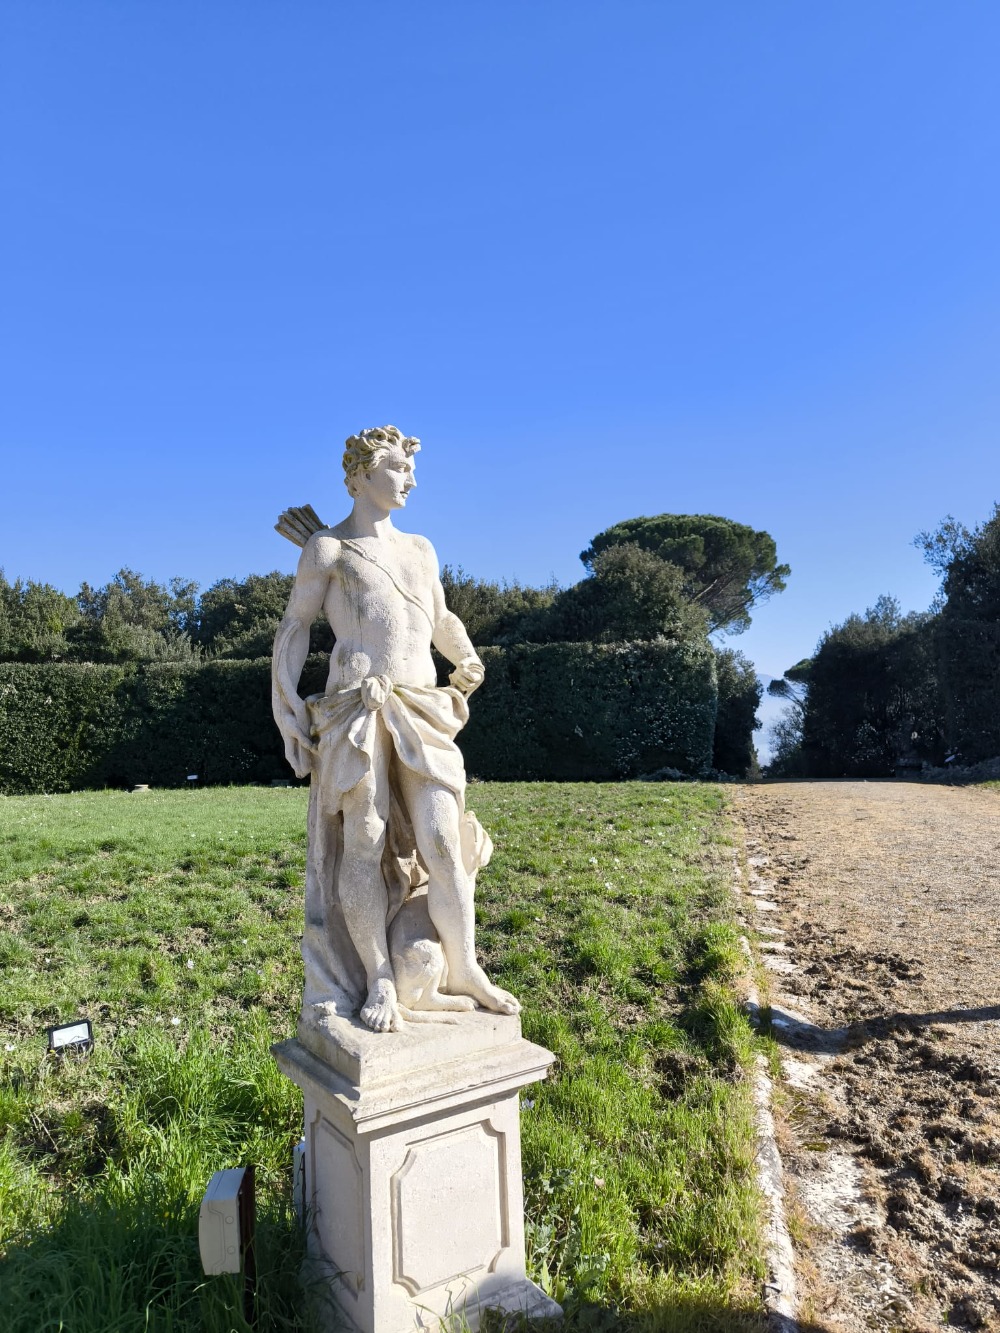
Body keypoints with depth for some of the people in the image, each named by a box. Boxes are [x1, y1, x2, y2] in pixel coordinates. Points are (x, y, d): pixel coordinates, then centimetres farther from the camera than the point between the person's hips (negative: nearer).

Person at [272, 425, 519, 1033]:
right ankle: (378, 982, 12)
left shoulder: (420, 549, 20)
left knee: (443, 843, -3)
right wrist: (288, 712, -2)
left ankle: (465, 971, 12)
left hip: (424, 714, 4)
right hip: (357, 713, -4)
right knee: (364, 847, -2)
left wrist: (468, 657, 14)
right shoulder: (327, 548, 6)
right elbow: (294, 629, 6)